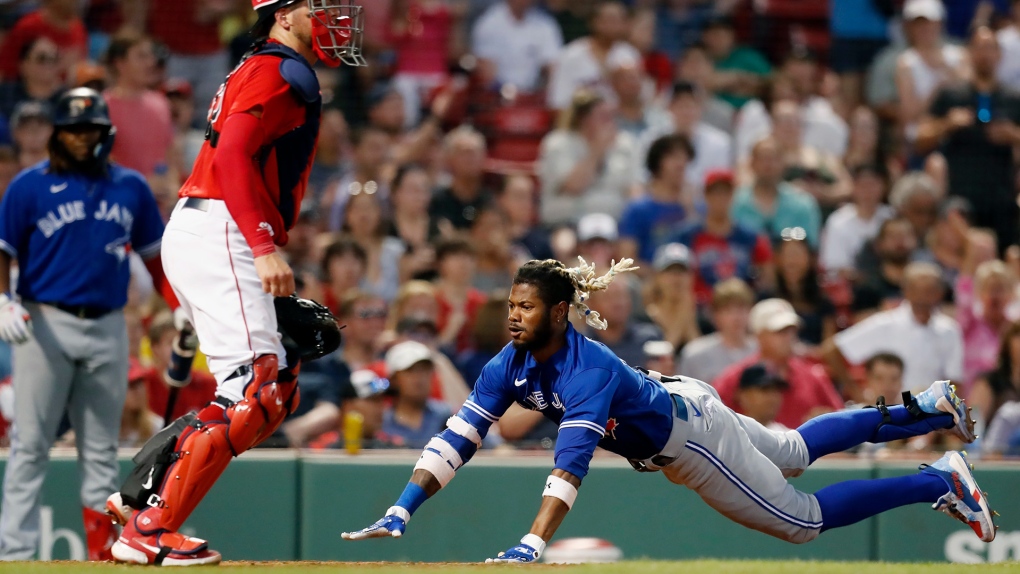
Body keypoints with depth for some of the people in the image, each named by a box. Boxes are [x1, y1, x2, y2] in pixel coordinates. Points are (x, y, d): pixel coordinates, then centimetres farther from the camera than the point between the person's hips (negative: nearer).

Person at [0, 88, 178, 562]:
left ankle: (103, 553, 10)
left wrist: (182, 309, 5)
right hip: (45, 326, -3)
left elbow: (155, 253, 15)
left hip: (107, 327, 3)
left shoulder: (131, 187, 10)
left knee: (101, 449, 8)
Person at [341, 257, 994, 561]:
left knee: (803, 519, 3)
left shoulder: (589, 370, -39)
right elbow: (458, 436, -20)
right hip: (665, 402, 8)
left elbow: (572, 460, -51)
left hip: (691, 432, -8)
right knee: (796, 450, 27)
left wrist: (531, 547, -62)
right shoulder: (511, 366, -18)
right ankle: (927, 411, 43)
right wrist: (401, 515, -30)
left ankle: (941, 482, 16)